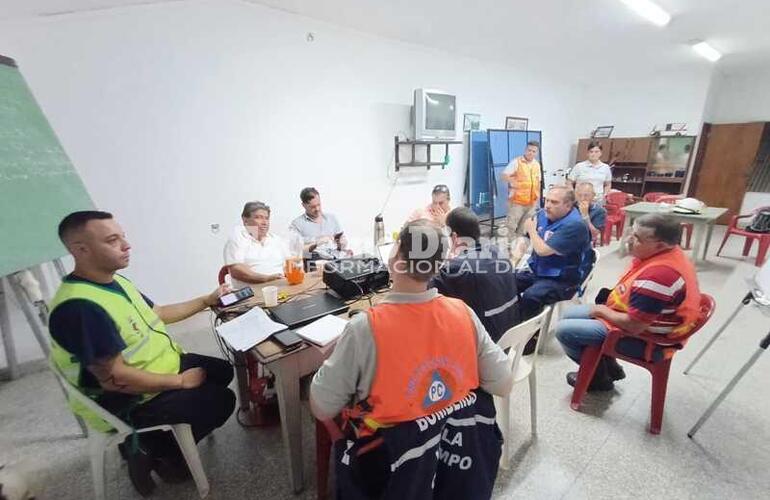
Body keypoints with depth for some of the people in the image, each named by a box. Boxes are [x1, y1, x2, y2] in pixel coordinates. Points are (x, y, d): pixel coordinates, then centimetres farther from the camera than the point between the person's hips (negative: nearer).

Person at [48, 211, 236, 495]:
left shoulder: (115, 280, 0)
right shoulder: (80, 307, -31)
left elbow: (156, 314, 12)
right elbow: (114, 378, -30)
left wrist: (207, 301, 8)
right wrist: (180, 381, -21)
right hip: (124, 402, -9)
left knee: (222, 371, 13)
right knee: (221, 400, -13)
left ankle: (151, 441, 16)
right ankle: (159, 453, 11)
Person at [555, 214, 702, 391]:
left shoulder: (658, 275, -36)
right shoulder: (664, 253, -3)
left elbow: (633, 325, -30)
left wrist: (603, 311, -12)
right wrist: (606, 308, 2)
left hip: (641, 337, -10)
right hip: (635, 317, 10)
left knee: (564, 330, -9)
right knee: (570, 314, 15)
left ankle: (600, 378, 17)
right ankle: (610, 368, 24)